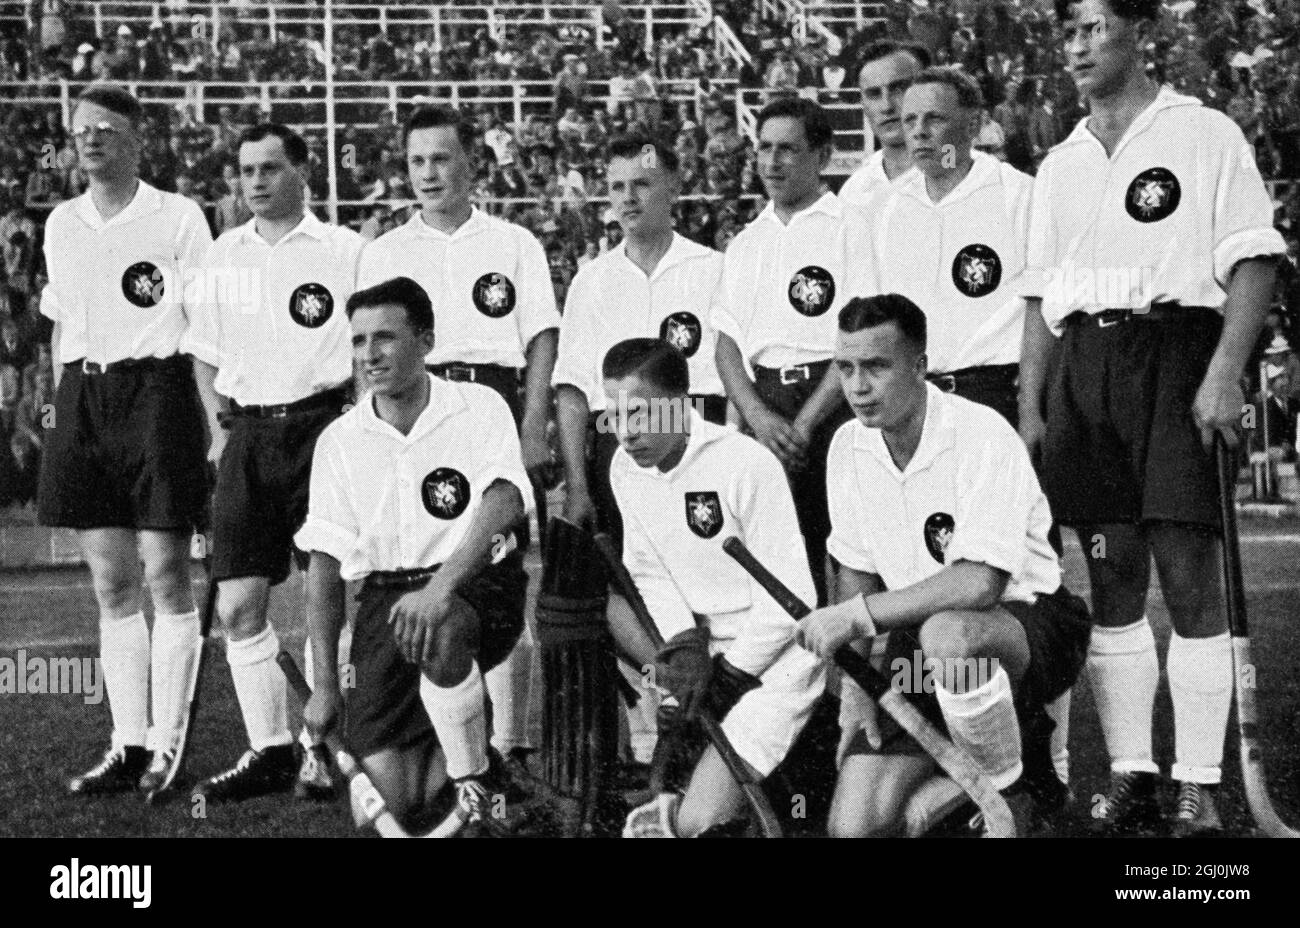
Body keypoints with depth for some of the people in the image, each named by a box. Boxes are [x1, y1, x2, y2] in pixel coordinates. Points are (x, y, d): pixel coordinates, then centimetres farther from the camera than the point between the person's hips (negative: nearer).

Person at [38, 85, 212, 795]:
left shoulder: (177, 217, -1)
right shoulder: (61, 224, 15)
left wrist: (216, 418, -7)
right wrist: (62, 409, 14)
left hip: (156, 392, -5)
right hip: (82, 402, 5)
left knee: (166, 576, -4)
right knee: (111, 583, 6)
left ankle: (166, 744, 2)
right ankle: (127, 744, 10)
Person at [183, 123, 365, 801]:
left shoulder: (345, 251, -1)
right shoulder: (223, 256, 13)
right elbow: (205, 353, 21)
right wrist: (219, 429, 10)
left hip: (322, 426, -4)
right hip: (248, 435, 4)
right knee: (237, 607, 1)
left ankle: (327, 746, 7)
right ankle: (269, 750, 11)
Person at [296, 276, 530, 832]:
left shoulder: (479, 408, -4)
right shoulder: (339, 440, 5)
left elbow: (503, 504, -21)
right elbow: (325, 564, 7)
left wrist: (441, 587, -37)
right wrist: (324, 685, 3)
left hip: (477, 584, -3)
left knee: (436, 632, -40)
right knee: (401, 801, -10)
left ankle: (476, 786, -16)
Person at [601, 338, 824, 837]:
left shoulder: (746, 463, -22)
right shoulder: (626, 467, -2)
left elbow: (786, 594, -20)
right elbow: (648, 571, 4)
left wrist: (732, 671, -16)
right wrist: (683, 641, -14)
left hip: (769, 655, -8)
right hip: (703, 641, 8)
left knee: (697, 819, -18)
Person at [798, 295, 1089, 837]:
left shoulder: (981, 435, -21)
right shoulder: (849, 447, 0)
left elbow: (980, 583, -31)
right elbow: (855, 573, 10)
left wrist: (856, 614, -27)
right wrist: (856, 679, -2)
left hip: (1024, 622, -5)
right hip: (916, 641, 5)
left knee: (946, 635, -42)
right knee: (853, 826, -11)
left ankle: (1017, 793, -14)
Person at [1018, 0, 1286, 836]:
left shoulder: (1205, 135, 3)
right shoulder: (1060, 165, 18)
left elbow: (1255, 262, -4)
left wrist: (1224, 375, -15)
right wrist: (1031, 409, 12)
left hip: (1175, 352, -5)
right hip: (1084, 369, 5)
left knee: (1189, 573, -8)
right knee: (1113, 579, 5)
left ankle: (1200, 790, -3)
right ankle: (1130, 777, 11)